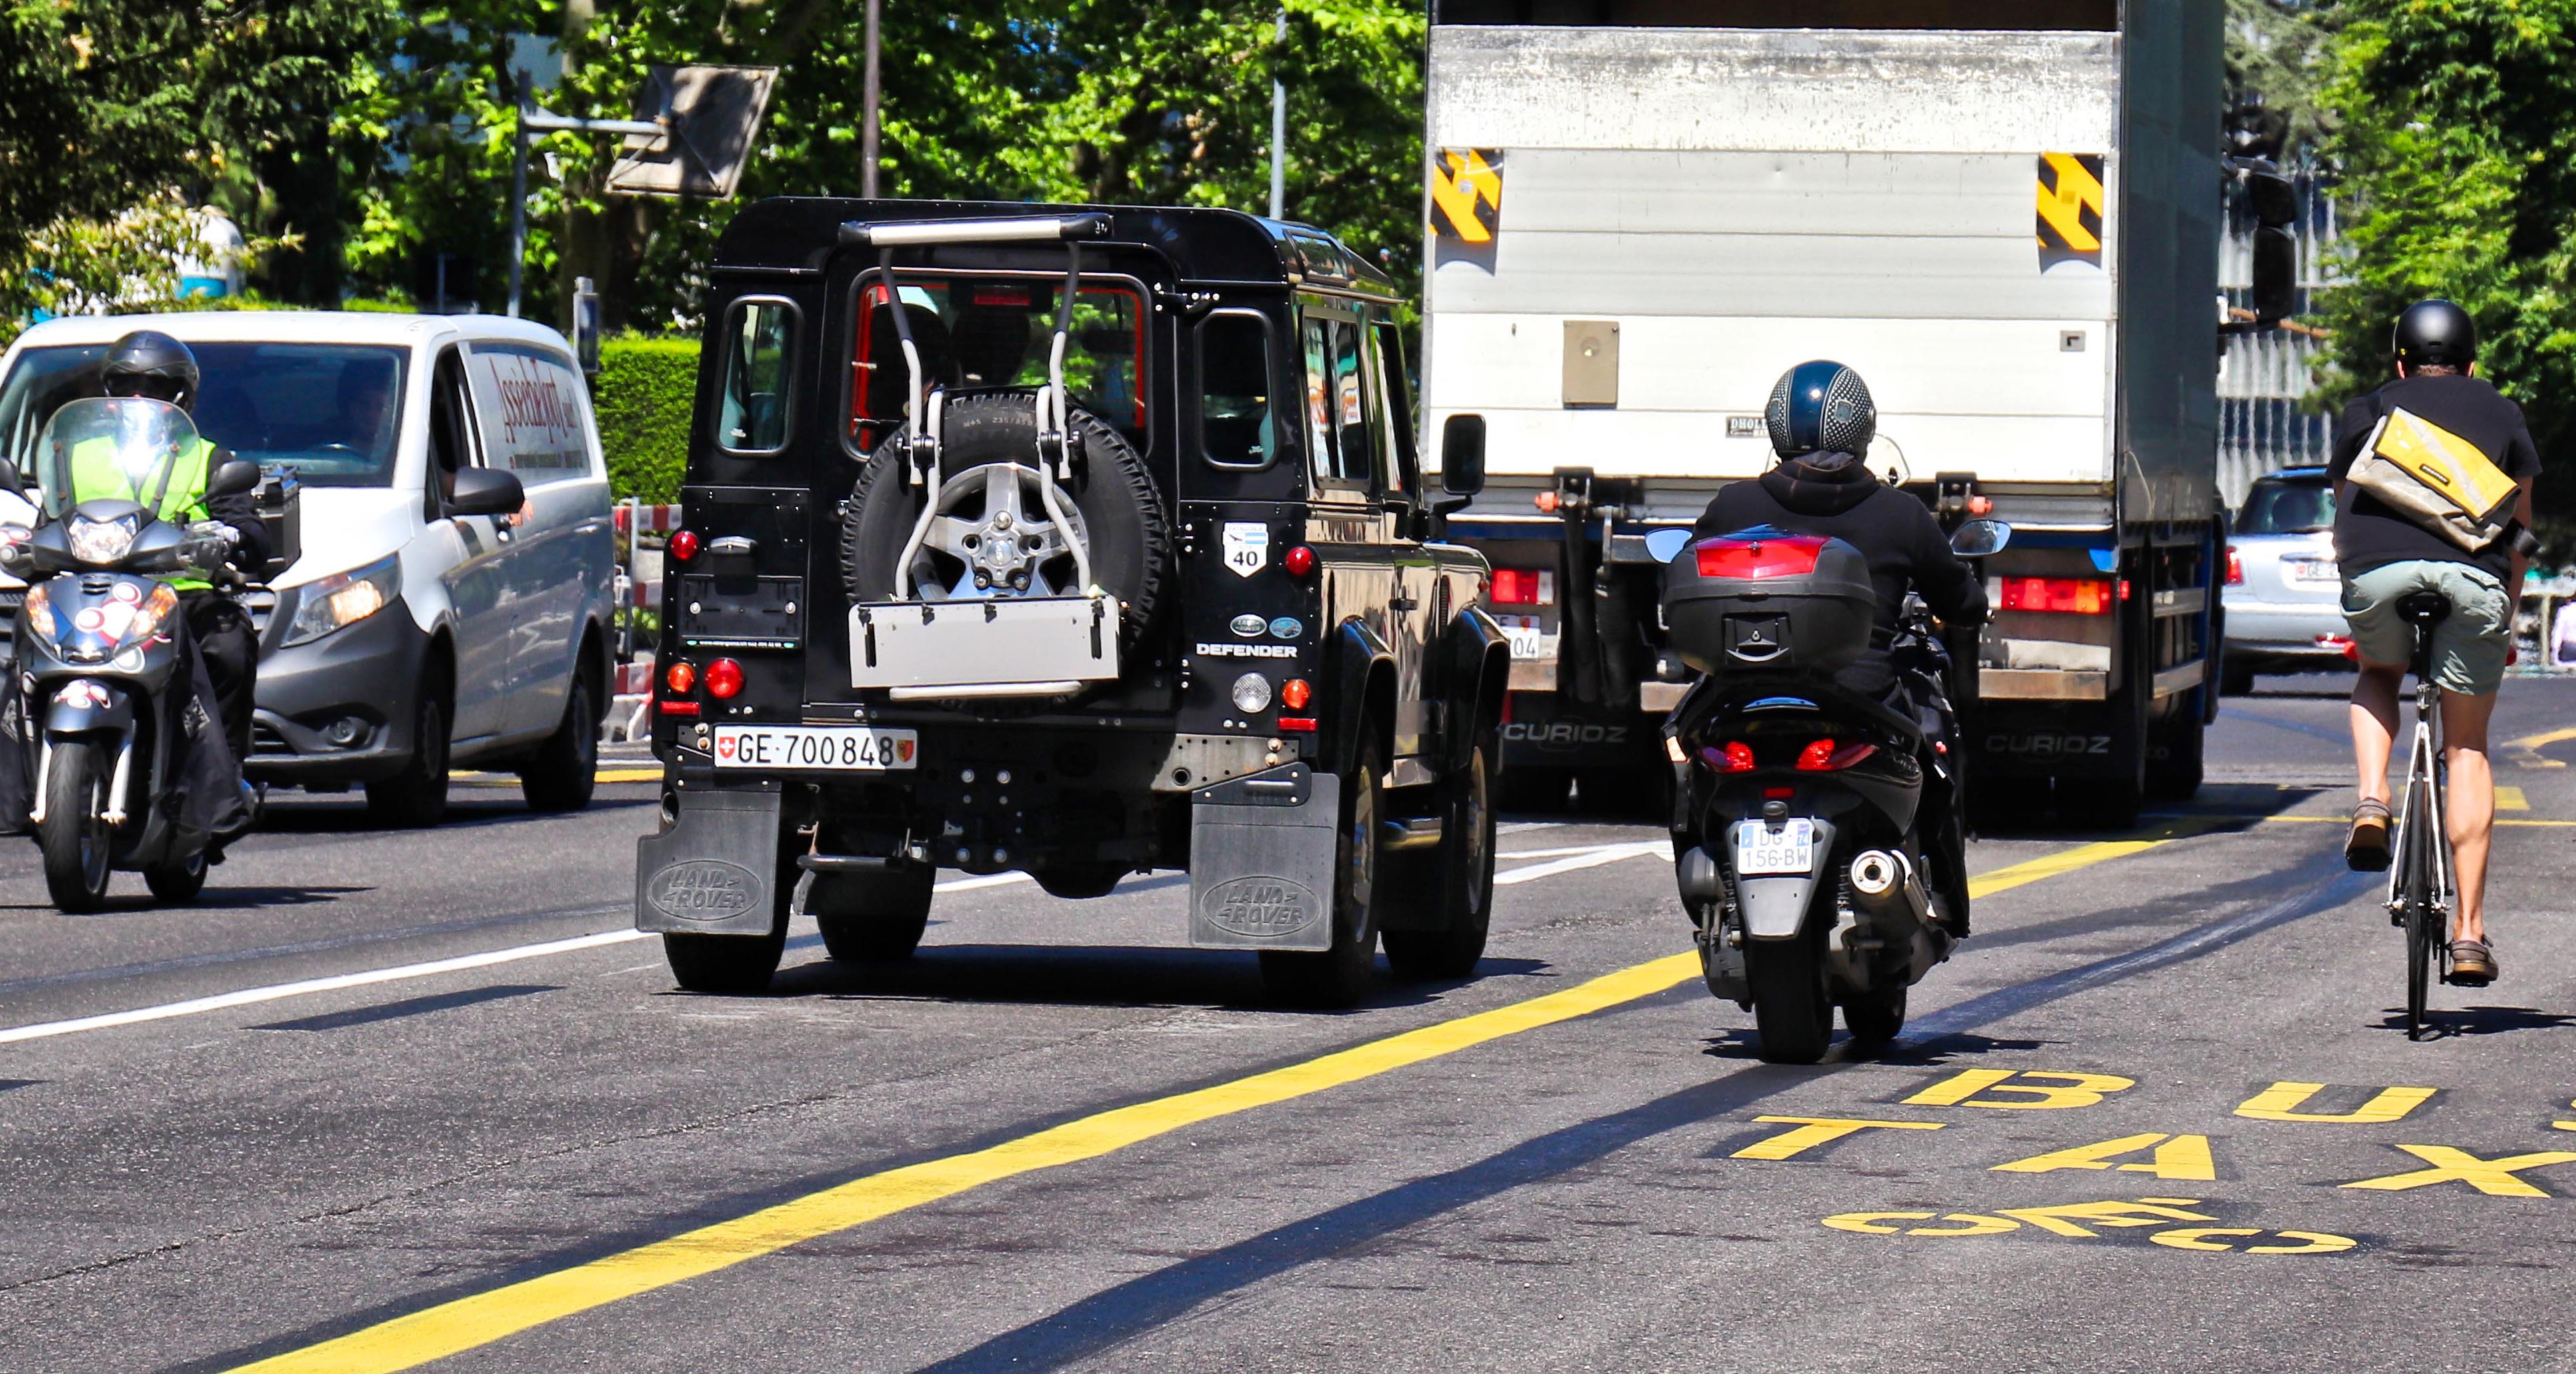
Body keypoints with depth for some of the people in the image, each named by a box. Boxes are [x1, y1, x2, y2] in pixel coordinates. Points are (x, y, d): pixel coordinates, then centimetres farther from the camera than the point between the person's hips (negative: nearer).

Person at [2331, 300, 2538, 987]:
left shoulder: (2367, 412, 27)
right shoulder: (2501, 413, 27)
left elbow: (2343, 516, 33)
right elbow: (2519, 525, 30)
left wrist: (2361, 596, 45)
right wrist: (2508, 620, 41)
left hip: (2378, 570, 0)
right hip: (2474, 575, 0)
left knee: (2378, 674, 33)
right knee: (2467, 749, 11)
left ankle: (2372, 804, 6)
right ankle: (2470, 932, 5)